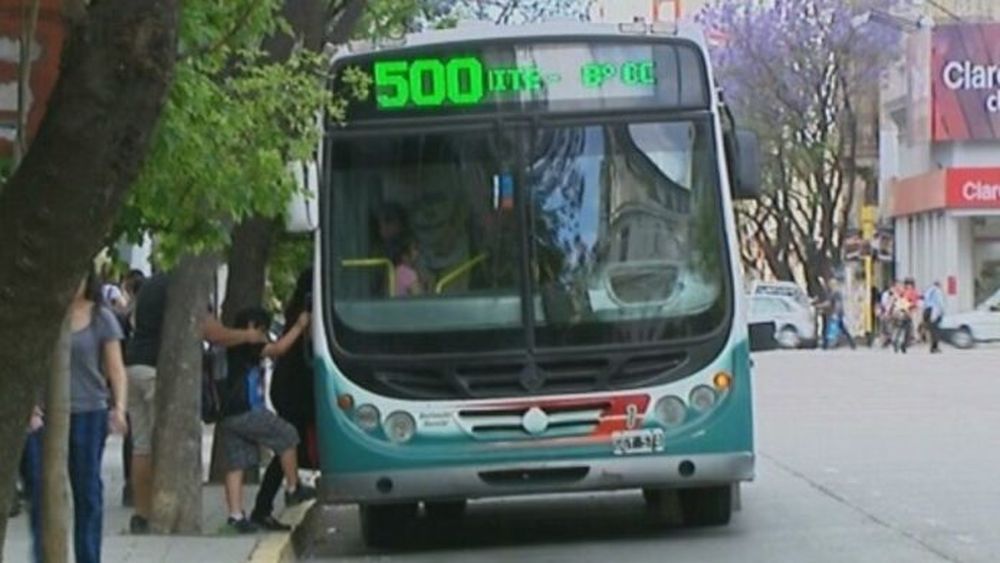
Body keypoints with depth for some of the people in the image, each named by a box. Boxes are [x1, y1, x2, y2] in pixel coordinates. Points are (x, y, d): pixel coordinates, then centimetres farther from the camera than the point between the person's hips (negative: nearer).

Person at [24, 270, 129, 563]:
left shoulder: (101, 319, 2)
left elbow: (116, 368, 0)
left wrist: (119, 406, -15)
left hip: (89, 413, 0)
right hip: (44, 416, 0)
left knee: (88, 491, 6)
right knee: (43, 491, -1)